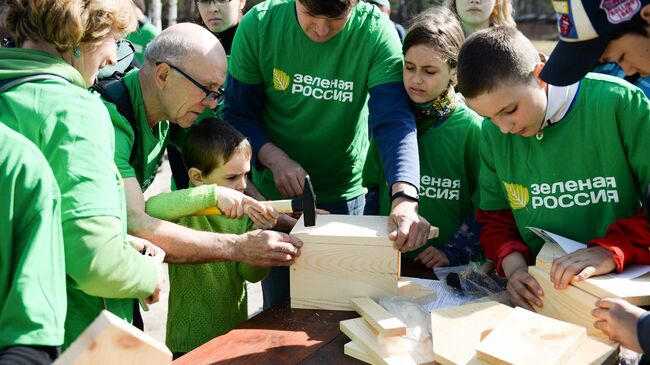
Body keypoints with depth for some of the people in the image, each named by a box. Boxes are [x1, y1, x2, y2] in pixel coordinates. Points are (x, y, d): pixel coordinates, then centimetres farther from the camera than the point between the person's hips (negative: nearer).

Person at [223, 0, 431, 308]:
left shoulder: (377, 32, -18)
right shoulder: (258, 25, -14)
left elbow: (394, 121, -26)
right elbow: (237, 114, -7)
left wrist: (405, 198, -41)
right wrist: (275, 158, -24)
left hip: (346, 196, 0)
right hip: (274, 191, 1)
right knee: (279, 306, 13)